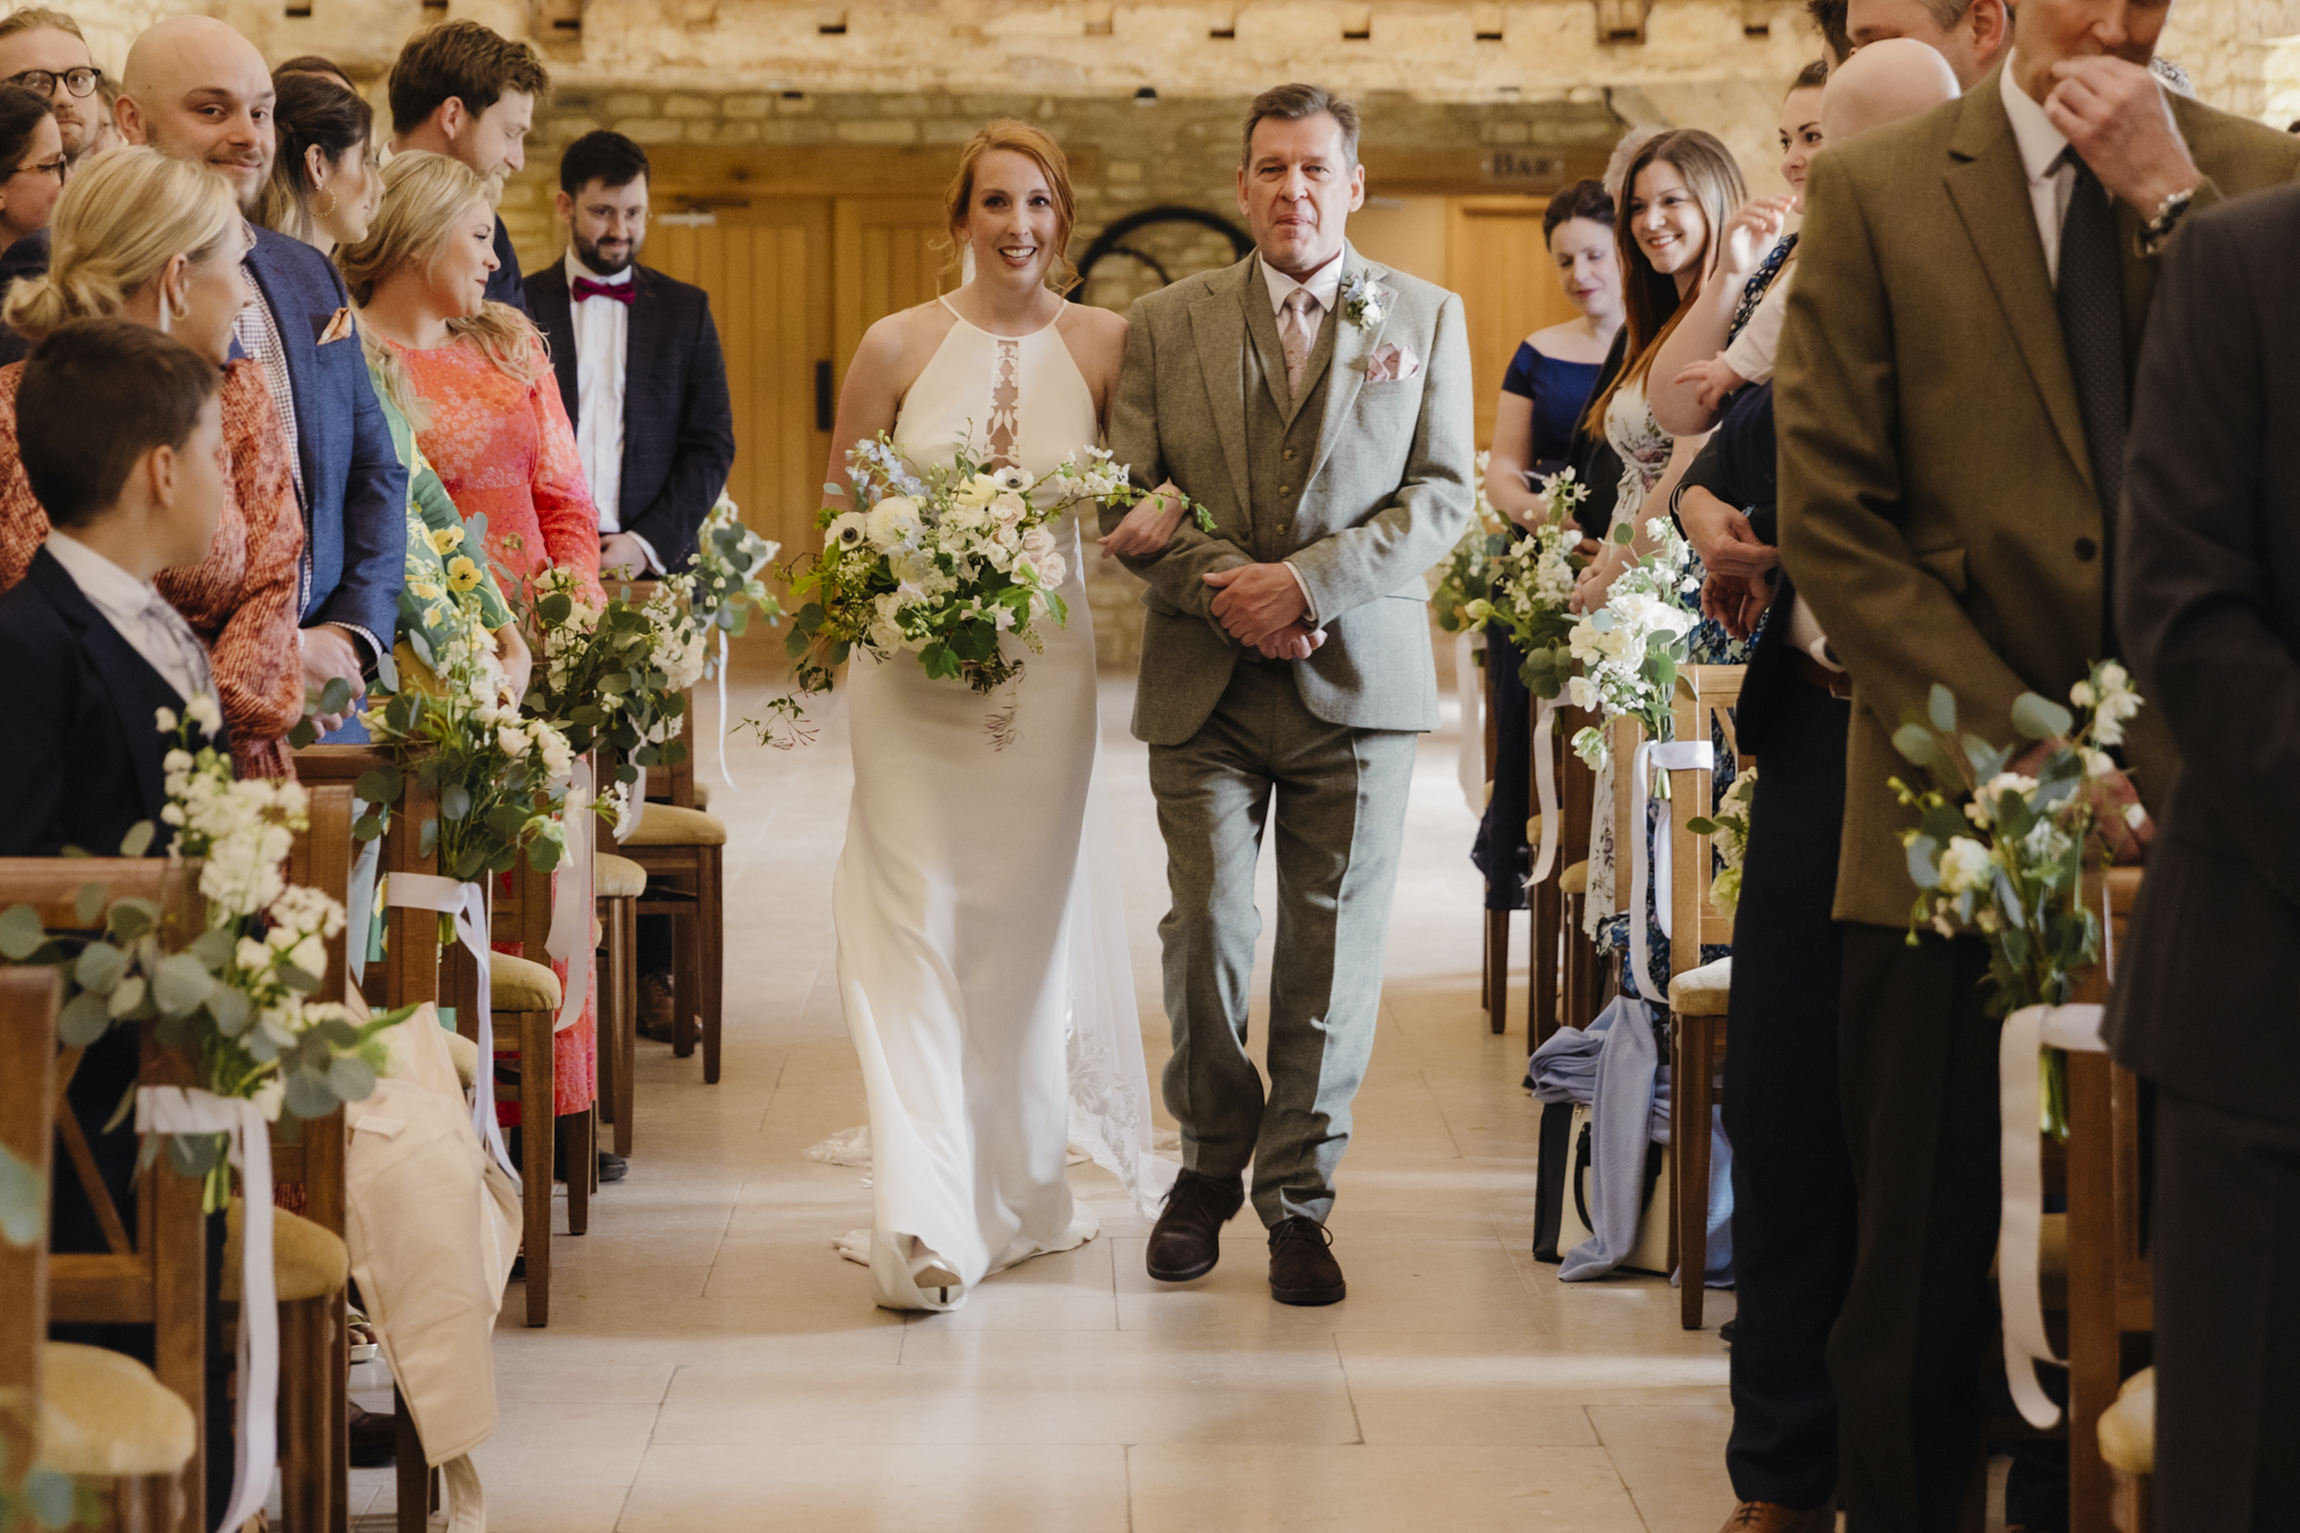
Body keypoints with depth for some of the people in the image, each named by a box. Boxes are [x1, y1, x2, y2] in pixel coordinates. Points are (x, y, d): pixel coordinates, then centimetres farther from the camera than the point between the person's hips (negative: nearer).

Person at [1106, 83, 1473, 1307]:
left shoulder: (1425, 319, 7)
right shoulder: (1166, 324, 8)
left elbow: (1443, 494, -1)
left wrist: (1307, 580, -13)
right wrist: (1224, 591, -13)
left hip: (1356, 678, 0)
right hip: (1205, 686, 0)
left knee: (1333, 948, 1)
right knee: (1204, 929, -3)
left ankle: (1298, 1198, 12)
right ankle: (1210, 1164, 18)